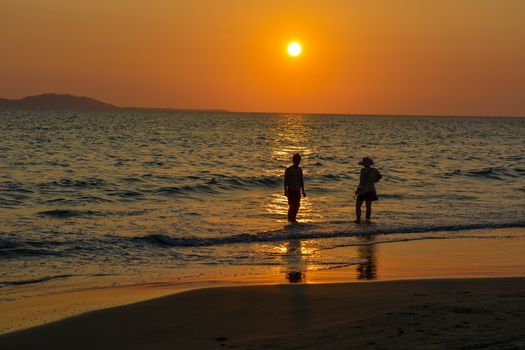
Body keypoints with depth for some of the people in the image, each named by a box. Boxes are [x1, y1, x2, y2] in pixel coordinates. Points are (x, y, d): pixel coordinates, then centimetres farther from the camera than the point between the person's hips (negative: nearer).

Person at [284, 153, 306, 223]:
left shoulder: (300, 170, 10)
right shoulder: (289, 169, -6)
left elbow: (301, 181, 16)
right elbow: (286, 181, -6)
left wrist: (303, 191, 14)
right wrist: (285, 191, -12)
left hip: (297, 190, 5)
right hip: (291, 190, -5)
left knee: (297, 205, 3)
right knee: (292, 205, -8)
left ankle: (294, 218, 15)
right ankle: (290, 218, 6)